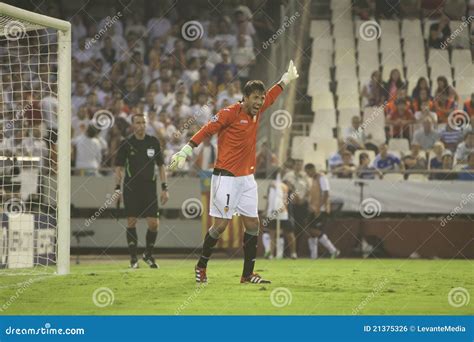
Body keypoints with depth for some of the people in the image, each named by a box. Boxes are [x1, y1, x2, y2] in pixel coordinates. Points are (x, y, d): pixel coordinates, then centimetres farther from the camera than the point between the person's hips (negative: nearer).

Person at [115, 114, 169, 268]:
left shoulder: (153, 142, 6)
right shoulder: (126, 144, 2)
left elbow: (161, 166, 11)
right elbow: (119, 167, 6)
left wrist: (164, 188, 6)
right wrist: (117, 188, -3)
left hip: (149, 187, 1)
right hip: (131, 188, -1)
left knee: (154, 224, -5)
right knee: (131, 222, -4)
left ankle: (148, 254, 17)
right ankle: (133, 257, 6)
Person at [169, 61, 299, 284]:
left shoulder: (256, 112, 10)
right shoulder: (230, 113, -11)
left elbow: (271, 95, 30)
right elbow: (205, 131, -13)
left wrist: (287, 79, 42)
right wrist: (184, 152, -20)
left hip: (247, 178, 7)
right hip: (226, 177, -7)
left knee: (252, 224, 3)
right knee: (221, 224, -7)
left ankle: (248, 274, 9)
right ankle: (201, 267, 11)